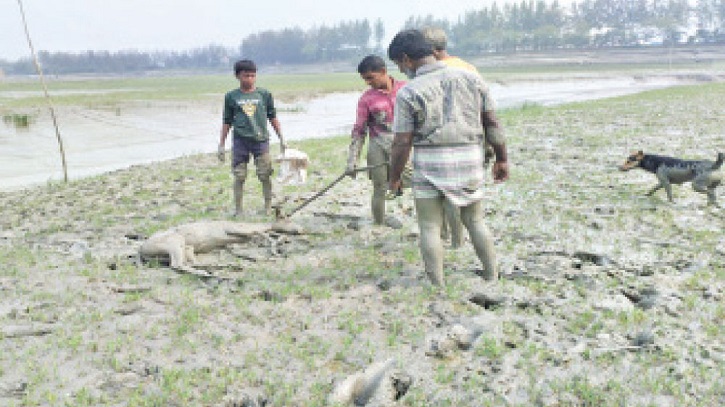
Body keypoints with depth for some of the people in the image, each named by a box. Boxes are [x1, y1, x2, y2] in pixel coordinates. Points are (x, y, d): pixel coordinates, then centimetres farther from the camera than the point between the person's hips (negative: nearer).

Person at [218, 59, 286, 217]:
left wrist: (281, 139, 10)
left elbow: (273, 118, 11)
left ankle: (268, 207, 16)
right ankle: (238, 209, 14)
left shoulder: (264, 94, 5)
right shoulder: (231, 96, 5)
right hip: (240, 140, 0)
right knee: (239, 177, 3)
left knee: (265, 175, 1)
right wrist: (221, 145, 9)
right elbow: (227, 122, 10)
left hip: (261, 139, 0)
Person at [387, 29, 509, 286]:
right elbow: (492, 124, 5)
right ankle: (491, 276, 26)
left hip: (429, 163, -4)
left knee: (429, 227, 7)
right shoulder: (471, 79, 4)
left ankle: (436, 286, 10)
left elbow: (402, 143, -9)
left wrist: (394, 178, 3)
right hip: (470, 160, 4)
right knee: (475, 221, 19)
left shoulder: (408, 92, -9)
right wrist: (502, 159, 14)